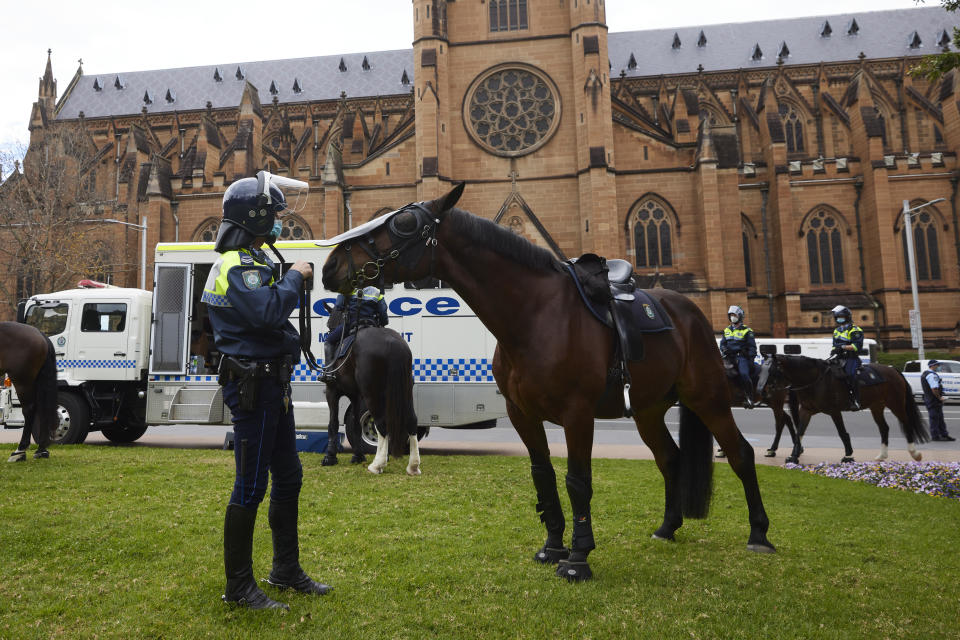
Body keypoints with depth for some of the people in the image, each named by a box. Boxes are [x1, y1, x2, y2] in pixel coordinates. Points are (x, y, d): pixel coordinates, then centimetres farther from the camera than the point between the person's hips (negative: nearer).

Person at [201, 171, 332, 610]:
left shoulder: (248, 261, 18)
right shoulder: (239, 265, -15)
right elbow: (269, 312, -31)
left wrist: (291, 279, 10)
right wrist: (294, 277, -17)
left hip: (270, 385, 11)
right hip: (253, 387, -11)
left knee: (288, 477, 16)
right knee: (251, 485, -2)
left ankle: (286, 571, 30)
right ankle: (238, 587, 12)